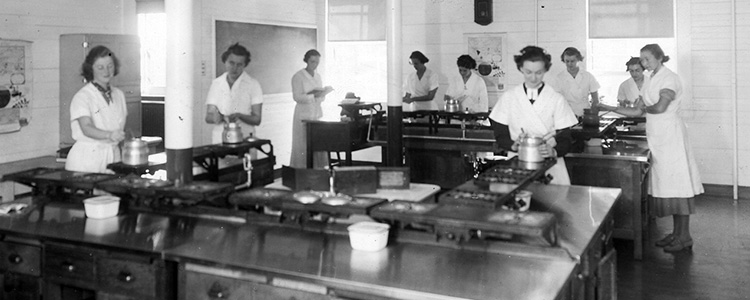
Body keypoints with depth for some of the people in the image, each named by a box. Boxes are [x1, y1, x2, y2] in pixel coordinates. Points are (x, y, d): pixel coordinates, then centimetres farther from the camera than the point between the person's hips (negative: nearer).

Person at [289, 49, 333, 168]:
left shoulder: (318, 77, 14)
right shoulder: (298, 77, -6)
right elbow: (297, 97, -14)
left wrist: (323, 93, -5)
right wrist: (313, 95, -24)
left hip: (317, 114, 6)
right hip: (304, 115, -6)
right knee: (304, 147, -5)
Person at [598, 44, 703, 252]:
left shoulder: (669, 78, -9)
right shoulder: (651, 82, 16)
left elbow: (660, 107, -22)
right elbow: (637, 111, 14)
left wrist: (645, 107, -2)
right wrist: (610, 108, 6)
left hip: (671, 135, -8)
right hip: (658, 137, 8)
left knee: (677, 185, -5)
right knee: (666, 185, 10)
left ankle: (684, 237, 2)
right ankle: (677, 233, 17)